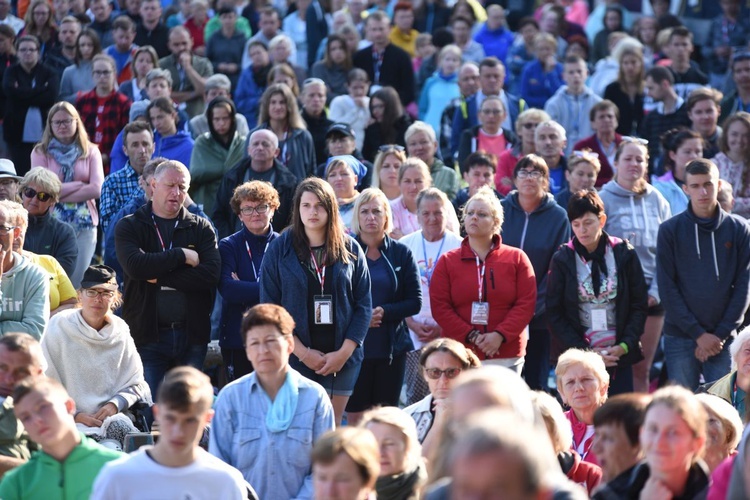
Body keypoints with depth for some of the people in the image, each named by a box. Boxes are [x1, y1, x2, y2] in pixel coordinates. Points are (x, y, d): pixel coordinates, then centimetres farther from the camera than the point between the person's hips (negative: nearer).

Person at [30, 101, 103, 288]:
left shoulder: (90, 151, 7)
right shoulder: (40, 152, 3)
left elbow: (97, 189, -5)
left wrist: (59, 194, -9)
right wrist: (79, 184, -6)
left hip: (85, 223, 1)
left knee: (79, 280, 2)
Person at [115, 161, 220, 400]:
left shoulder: (201, 228, 10)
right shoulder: (129, 227, 5)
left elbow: (211, 273, -7)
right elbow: (135, 266, -15)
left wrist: (159, 276, -12)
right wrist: (183, 255, -10)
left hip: (192, 334, 2)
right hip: (148, 335, -2)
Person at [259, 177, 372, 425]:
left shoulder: (351, 249, 6)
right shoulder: (280, 249, 1)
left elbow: (363, 305, 4)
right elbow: (269, 308, -2)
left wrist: (344, 352, -7)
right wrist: (302, 352, -10)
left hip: (342, 358, 2)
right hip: (295, 356, -1)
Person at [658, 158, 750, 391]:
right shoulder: (670, 230, 2)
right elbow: (667, 288, -2)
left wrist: (721, 335, -6)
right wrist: (698, 334, -9)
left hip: (724, 339, 0)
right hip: (680, 337, 0)